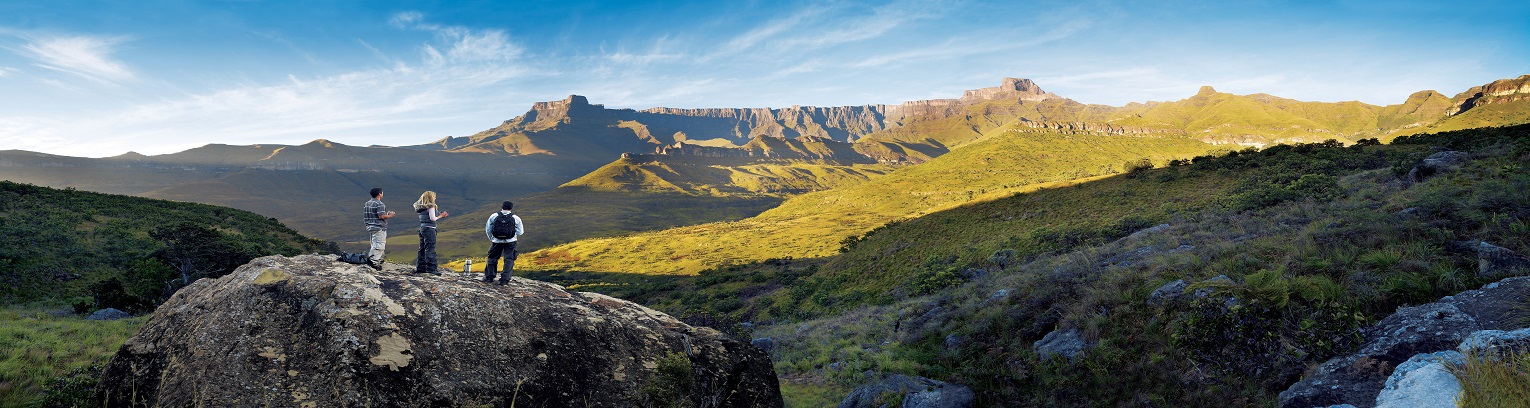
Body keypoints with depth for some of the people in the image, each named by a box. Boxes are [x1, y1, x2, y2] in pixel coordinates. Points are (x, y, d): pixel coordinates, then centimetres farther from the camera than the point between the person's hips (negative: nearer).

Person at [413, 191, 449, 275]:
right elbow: (432, 218, -16)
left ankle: (420, 268, 17)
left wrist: (440, 215, 14)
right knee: (430, 249, -8)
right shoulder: (431, 206, -11)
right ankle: (431, 268, -9)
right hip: (429, 228, -8)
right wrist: (440, 216, 0)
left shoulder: (422, 207, 12)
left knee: (422, 249, 13)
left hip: (422, 227, 8)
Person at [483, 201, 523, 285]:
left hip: (497, 241, 1)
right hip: (510, 242, -1)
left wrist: (491, 239, 19)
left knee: (492, 258, 17)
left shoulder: (493, 216, -2)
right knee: (509, 260, 5)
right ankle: (504, 279, -2)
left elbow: (488, 230, 4)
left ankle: (489, 276, 19)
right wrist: (522, 230, 19)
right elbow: (520, 232, -3)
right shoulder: (515, 218, -6)